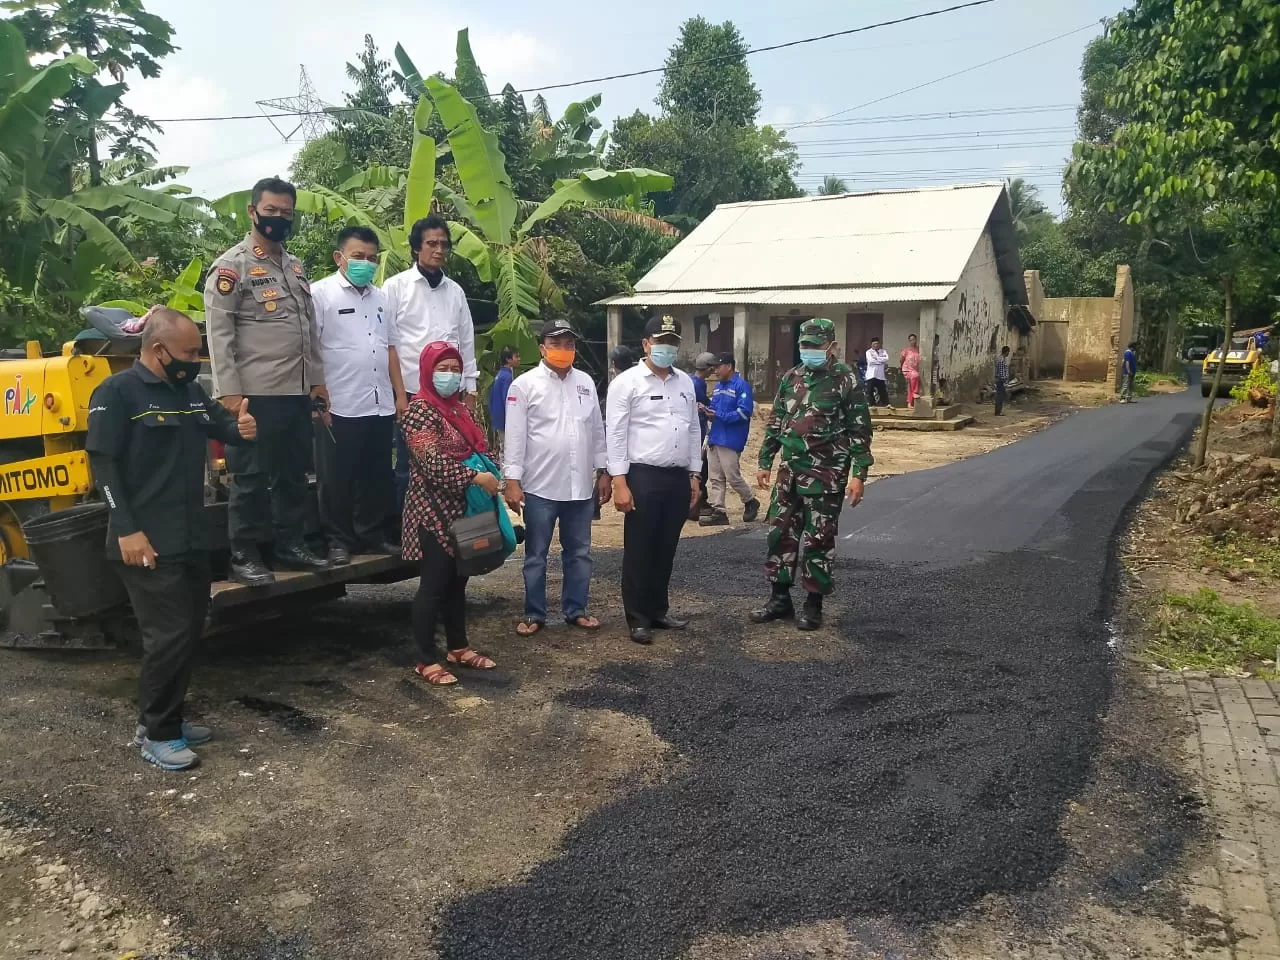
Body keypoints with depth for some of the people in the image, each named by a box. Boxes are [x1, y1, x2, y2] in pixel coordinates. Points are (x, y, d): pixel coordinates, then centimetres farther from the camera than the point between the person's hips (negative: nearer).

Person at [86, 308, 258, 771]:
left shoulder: (190, 390, 11)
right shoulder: (117, 392, -11)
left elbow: (219, 424, 26)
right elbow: (104, 463, -15)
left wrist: (241, 428, 0)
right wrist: (127, 530, -21)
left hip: (192, 537, 8)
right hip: (148, 542, -8)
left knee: (190, 629, 14)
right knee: (169, 634, -8)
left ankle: (166, 718, 28)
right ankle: (155, 733, 8)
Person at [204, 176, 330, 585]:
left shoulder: (296, 266, 16)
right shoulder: (231, 265, -5)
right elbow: (218, 333, -11)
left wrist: (317, 379, 13)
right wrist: (229, 392, -17)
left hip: (297, 392, 7)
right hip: (255, 394, -7)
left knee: (293, 473, 13)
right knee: (251, 477, 0)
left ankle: (290, 545, 24)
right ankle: (244, 556, 9)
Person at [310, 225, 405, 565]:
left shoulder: (380, 297, 15)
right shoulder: (320, 293, -5)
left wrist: (400, 394, 13)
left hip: (381, 405, 6)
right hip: (340, 407, -6)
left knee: (378, 476, 12)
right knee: (337, 479, 4)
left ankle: (372, 534, 24)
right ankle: (338, 540, 14)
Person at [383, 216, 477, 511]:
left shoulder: (455, 291, 11)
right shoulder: (396, 286, -1)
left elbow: (466, 341, 13)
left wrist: (470, 390, 10)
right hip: (411, 392, -4)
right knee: (408, 467, 2)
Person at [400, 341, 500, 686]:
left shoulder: (460, 408, 14)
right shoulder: (420, 410, -12)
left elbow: (475, 449, 22)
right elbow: (432, 462, -22)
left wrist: (491, 479, 6)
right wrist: (475, 477, -24)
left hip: (461, 510, 8)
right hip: (434, 514, -8)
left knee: (457, 582, 16)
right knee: (433, 585, -2)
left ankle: (458, 647, 28)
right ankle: (426, 660, 8)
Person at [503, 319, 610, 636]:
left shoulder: (585, 382, 9)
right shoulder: (524, 385, -5)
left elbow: (597, 431, 12)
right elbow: (515, 436, -8)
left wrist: (603, 472, 10)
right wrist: (512, 480, -12)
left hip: (581, 486, 4)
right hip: (540, 487, -4)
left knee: (579, 553, 13)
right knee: (536, 555, 8)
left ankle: (576, 610, 26)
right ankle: (534, 614, 20)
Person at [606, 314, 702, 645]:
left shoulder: (685, 382, 12)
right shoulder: (627, 382, -6)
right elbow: (615, 434, -10)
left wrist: (694, 474, 13)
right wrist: (619, 483, -15)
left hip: (678, 477, 6)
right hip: (643, 476, -5)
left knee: (666, 549, 14)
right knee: (639, 550, 3)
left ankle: (658, 610, 27)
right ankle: (638, 618, 13)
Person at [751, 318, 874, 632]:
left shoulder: (846, 380, -6)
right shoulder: (791, 378, 10)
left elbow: (860, 431, -7)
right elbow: (775, 423, 17)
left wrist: (858, 474, -12)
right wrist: (765, 462, 14)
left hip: (825, 474, -6)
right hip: (790, 470, 6)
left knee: (818, 539, 1)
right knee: (780, 532, 8)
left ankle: (813, 604, 13)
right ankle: (780, 599, 21)